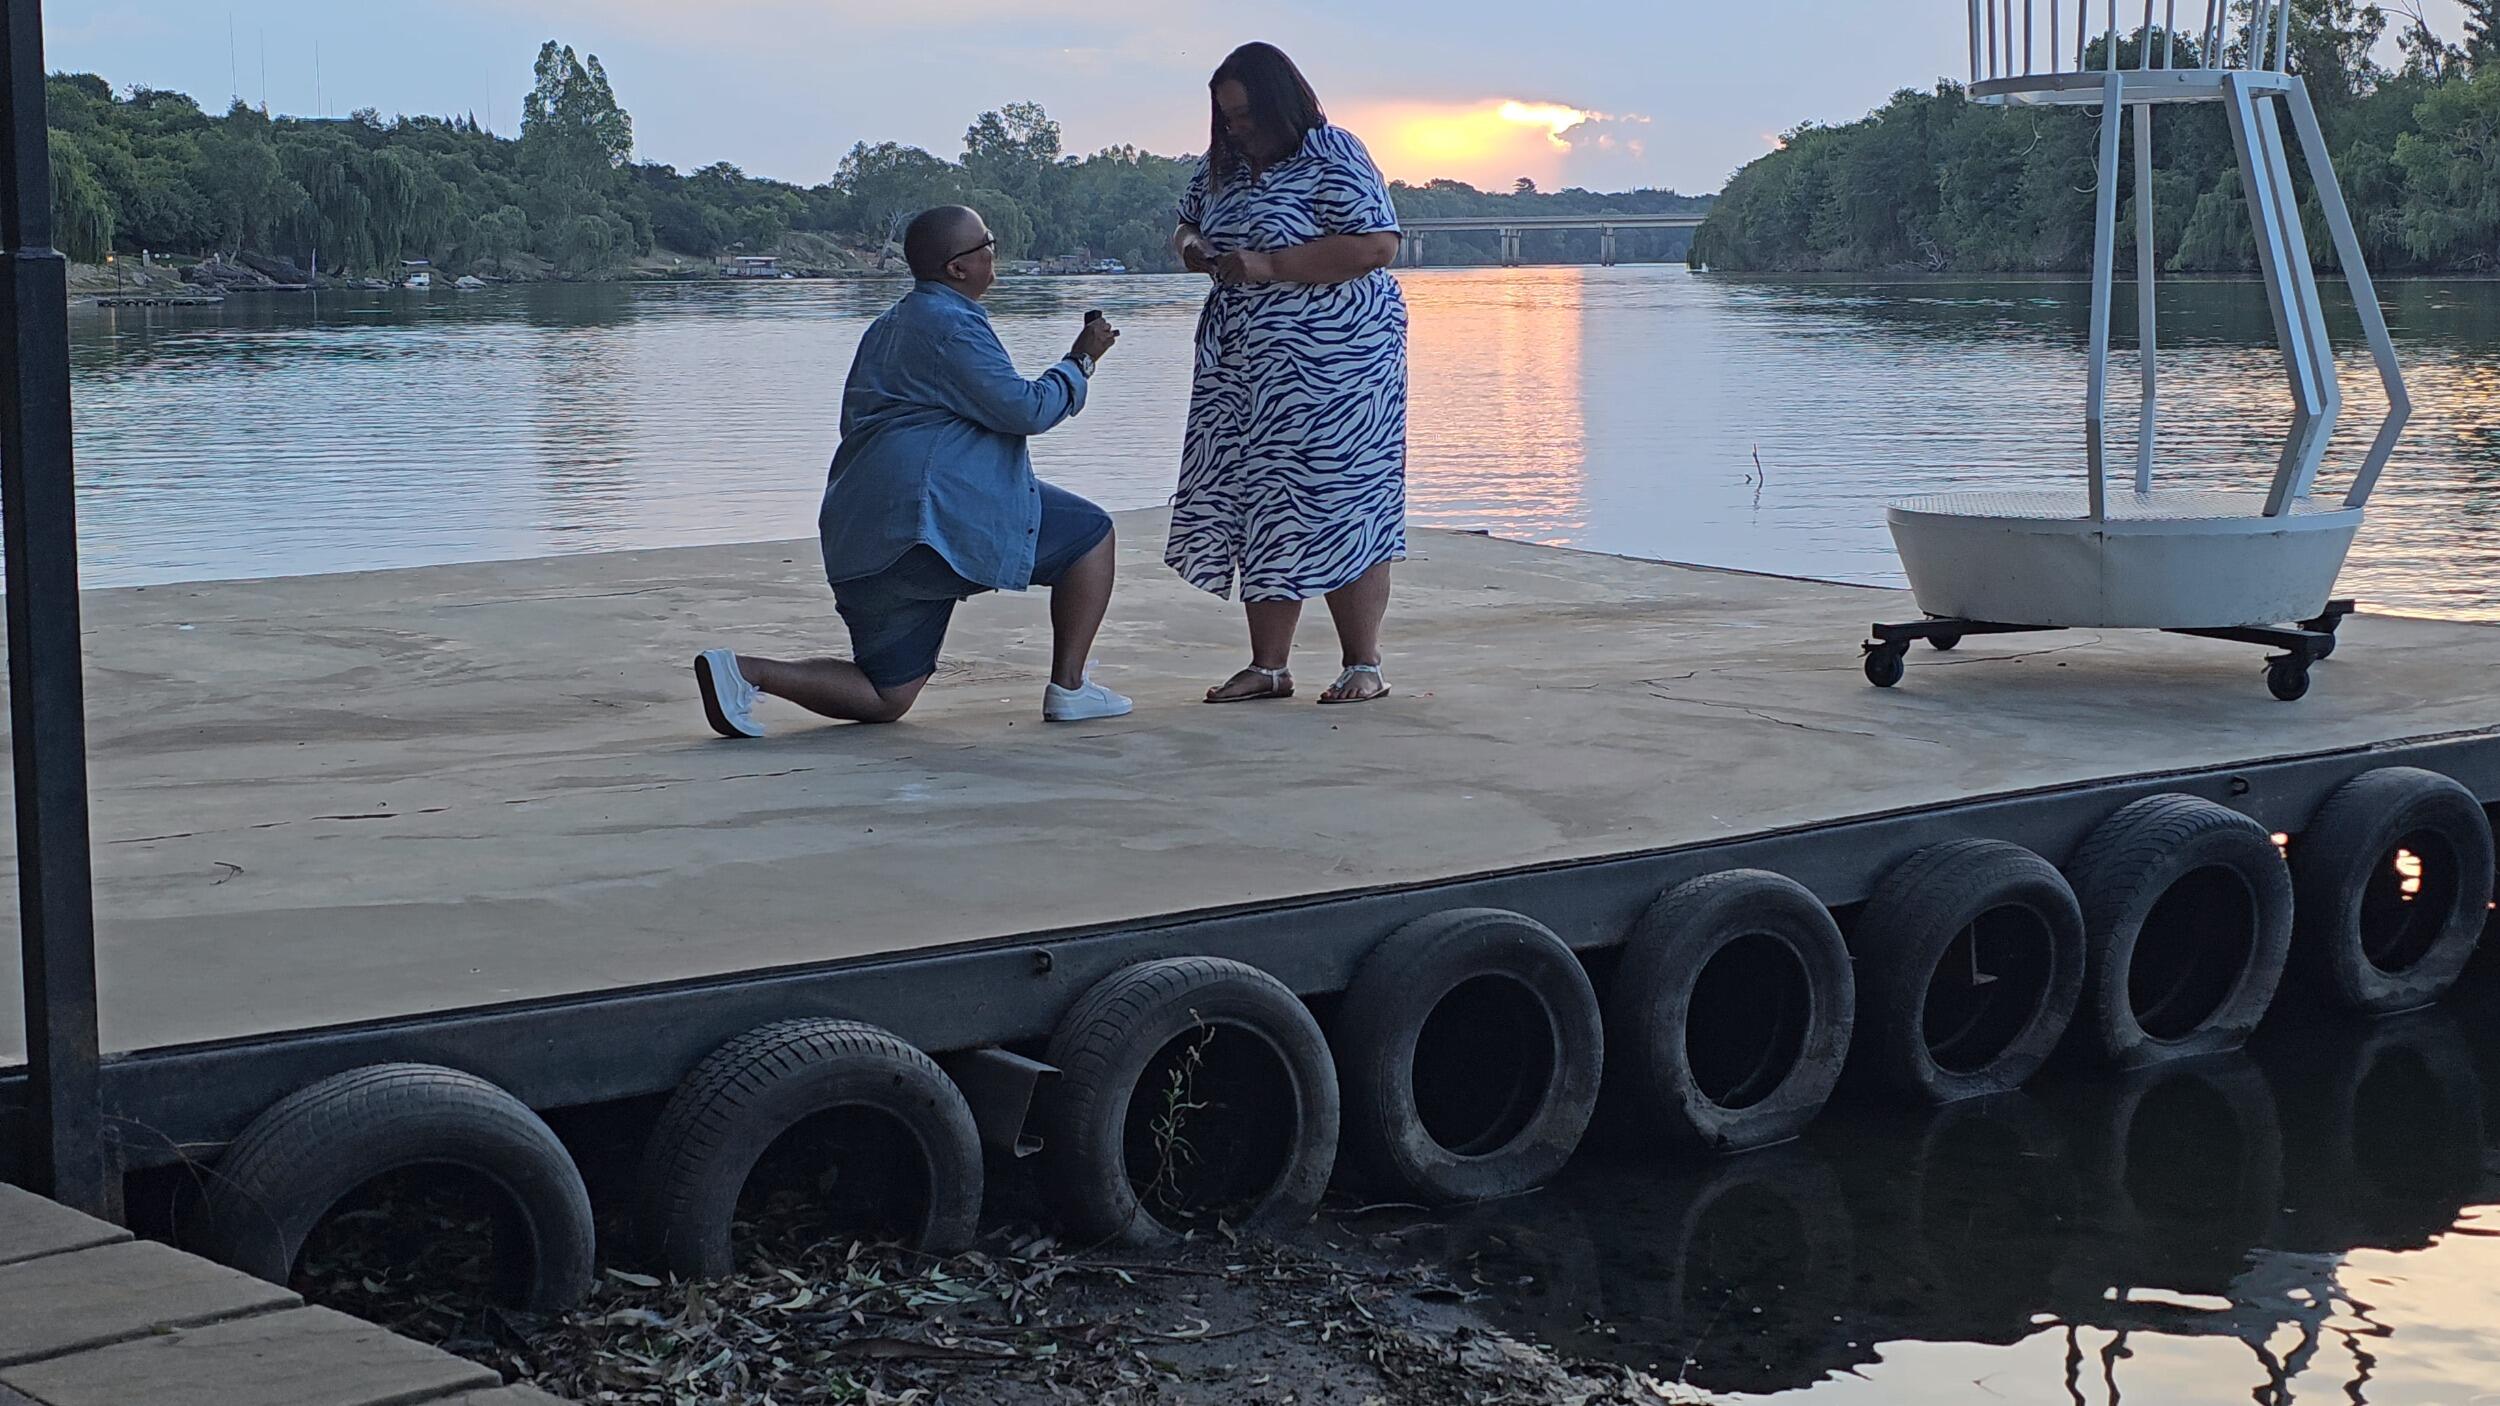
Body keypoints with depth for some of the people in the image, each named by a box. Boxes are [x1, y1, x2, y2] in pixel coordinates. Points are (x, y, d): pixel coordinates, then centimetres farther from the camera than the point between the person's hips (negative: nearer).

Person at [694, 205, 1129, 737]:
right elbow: (1023, 409, -11)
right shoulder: (951, 324, -7)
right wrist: (1080, 363, 3)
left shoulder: (890, 325, 24)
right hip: (931, 516, -9)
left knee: (886, 699, 12)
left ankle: (741, 671, -6)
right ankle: (1068, 688, 4)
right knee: (1091, 533, 5)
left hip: (864, 540, 9)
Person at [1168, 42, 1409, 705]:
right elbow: (1187, 224, 28)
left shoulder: (1332, 158, -11)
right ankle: (1268, 668, 10)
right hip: (1245, 369, 7)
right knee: (1260, 508, 5)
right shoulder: (1223, 165, 13)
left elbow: (1378, 246, -20)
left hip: (1331, 364, -7)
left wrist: (1269, 267, -22)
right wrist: (1191, 246, 1)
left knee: (1336, 506, -5)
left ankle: (1364, 666, 4)